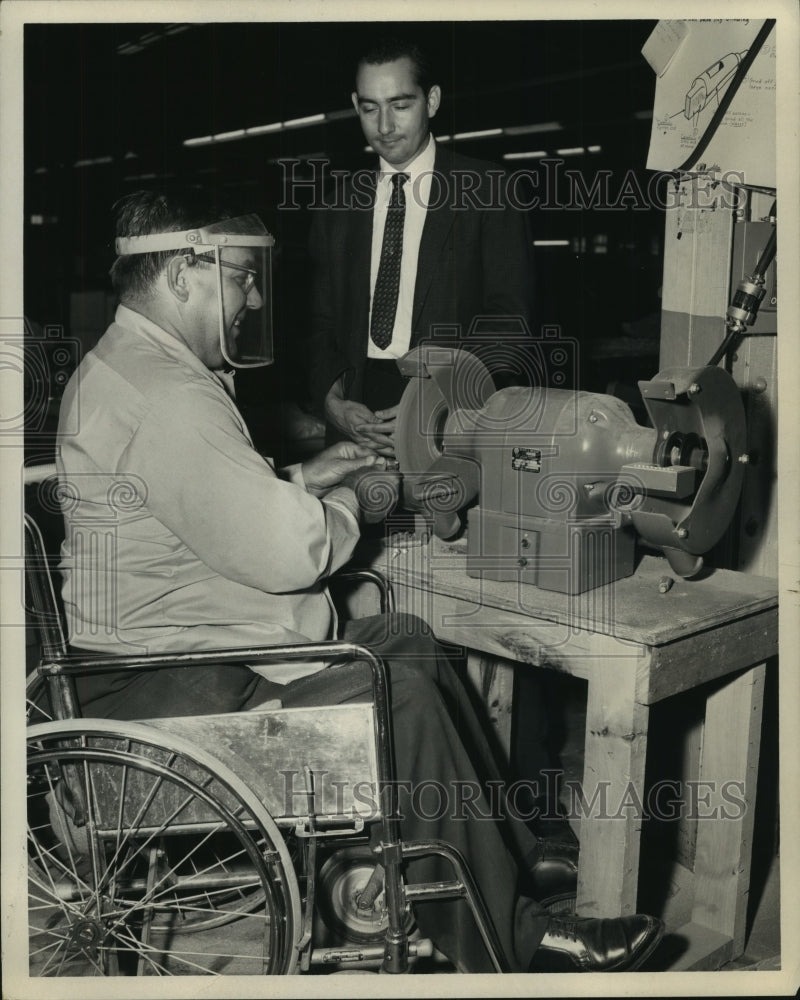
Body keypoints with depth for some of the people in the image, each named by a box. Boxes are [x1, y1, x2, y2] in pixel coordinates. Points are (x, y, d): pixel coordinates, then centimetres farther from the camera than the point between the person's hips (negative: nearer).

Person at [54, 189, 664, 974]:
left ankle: (515, 857, 12)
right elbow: (288, 550, -26)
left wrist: (301, 482, 9)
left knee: (410, 645, 7)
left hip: (172, 648, 11)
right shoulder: (165, 396, -23)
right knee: (397, 697, -19)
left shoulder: (124, 368, 14)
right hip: (164, 694, -11)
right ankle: (503, 944, -4)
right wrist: (347, 505, -5)